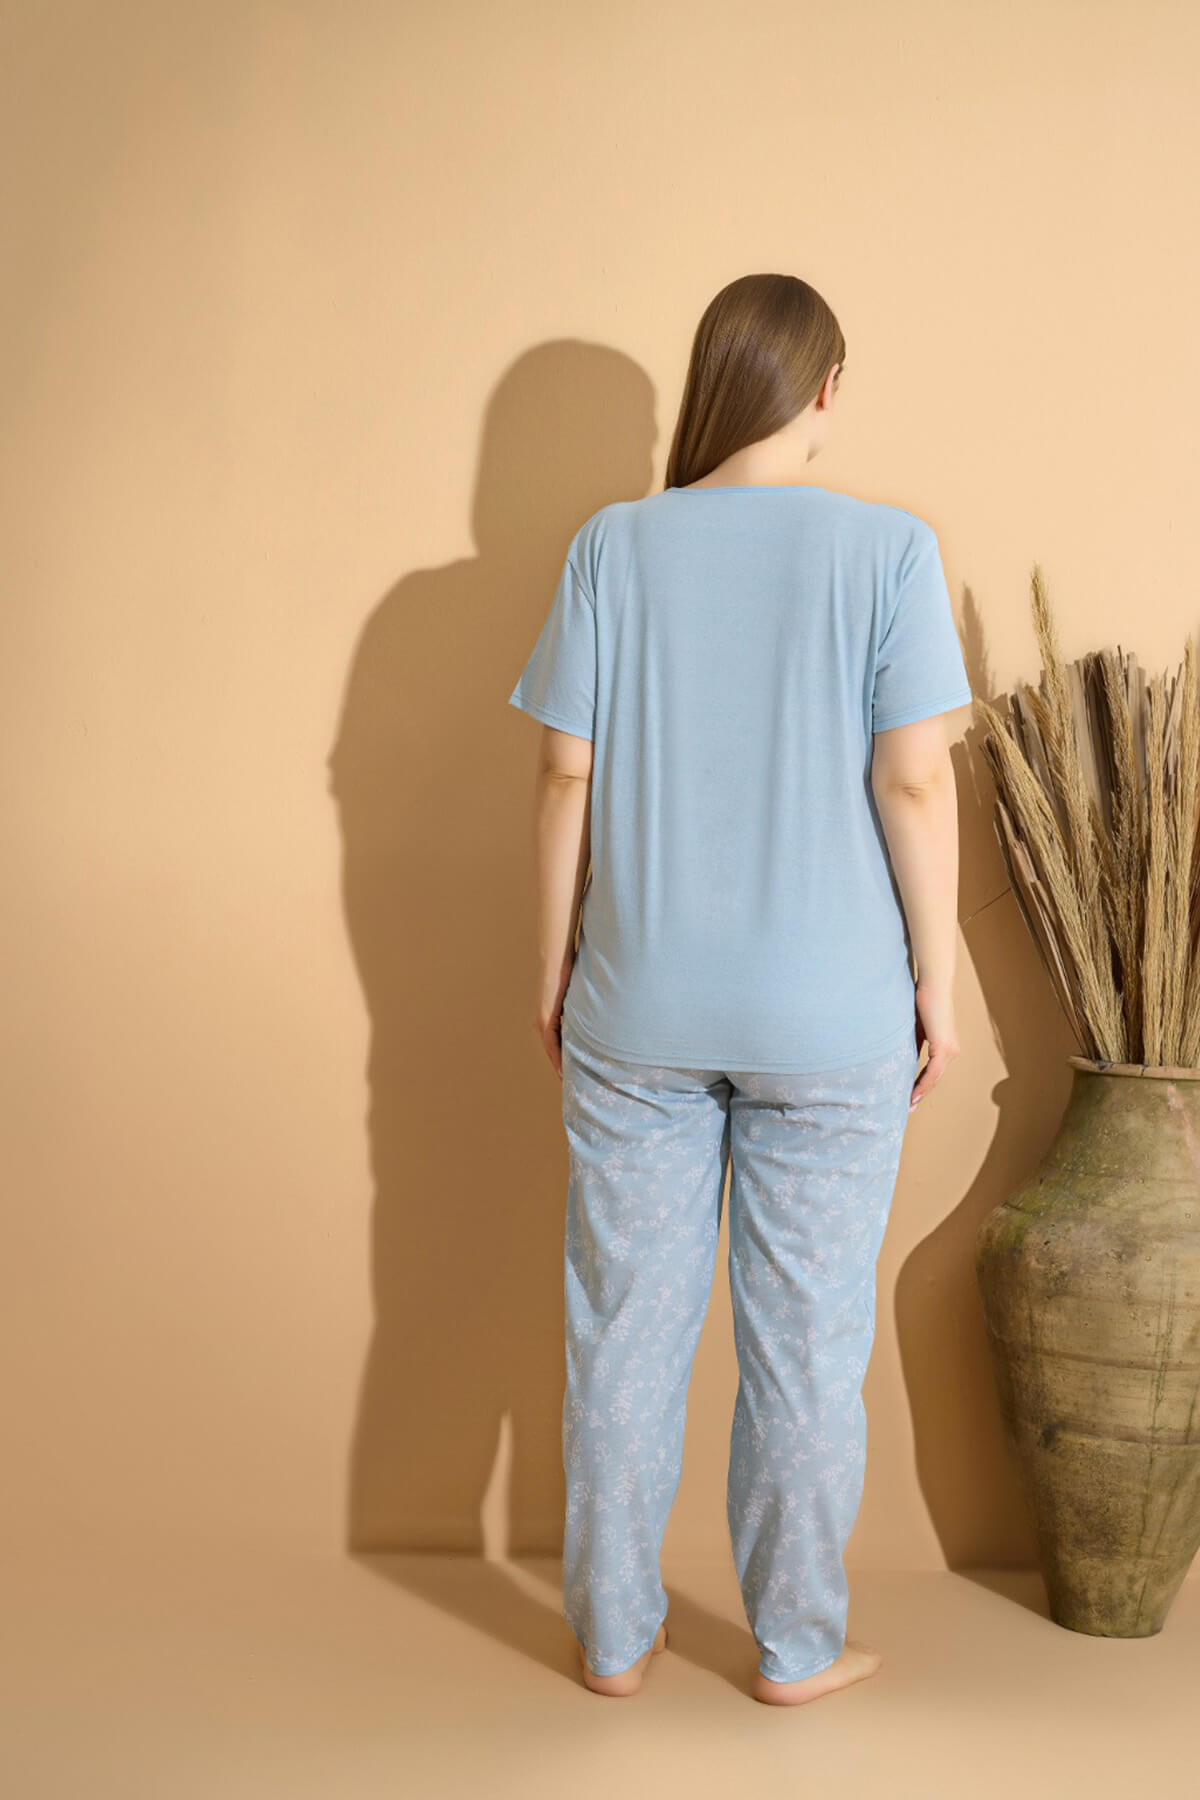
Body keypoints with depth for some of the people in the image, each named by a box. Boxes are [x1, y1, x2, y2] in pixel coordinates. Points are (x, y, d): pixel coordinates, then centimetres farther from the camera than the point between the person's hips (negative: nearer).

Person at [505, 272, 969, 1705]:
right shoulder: (888, 548, -6)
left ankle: (615, 1637, 27)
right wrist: (937, 980, 1)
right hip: (830, 1021, -1)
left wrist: (554, 970, 9)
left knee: (626, 1328, 13)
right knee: (805, 1341, 11)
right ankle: (797, 1648, 26)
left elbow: (566, 778, -2)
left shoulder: (612, 545, -2)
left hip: (636, 1011, 2)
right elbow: (915, 783, -9)